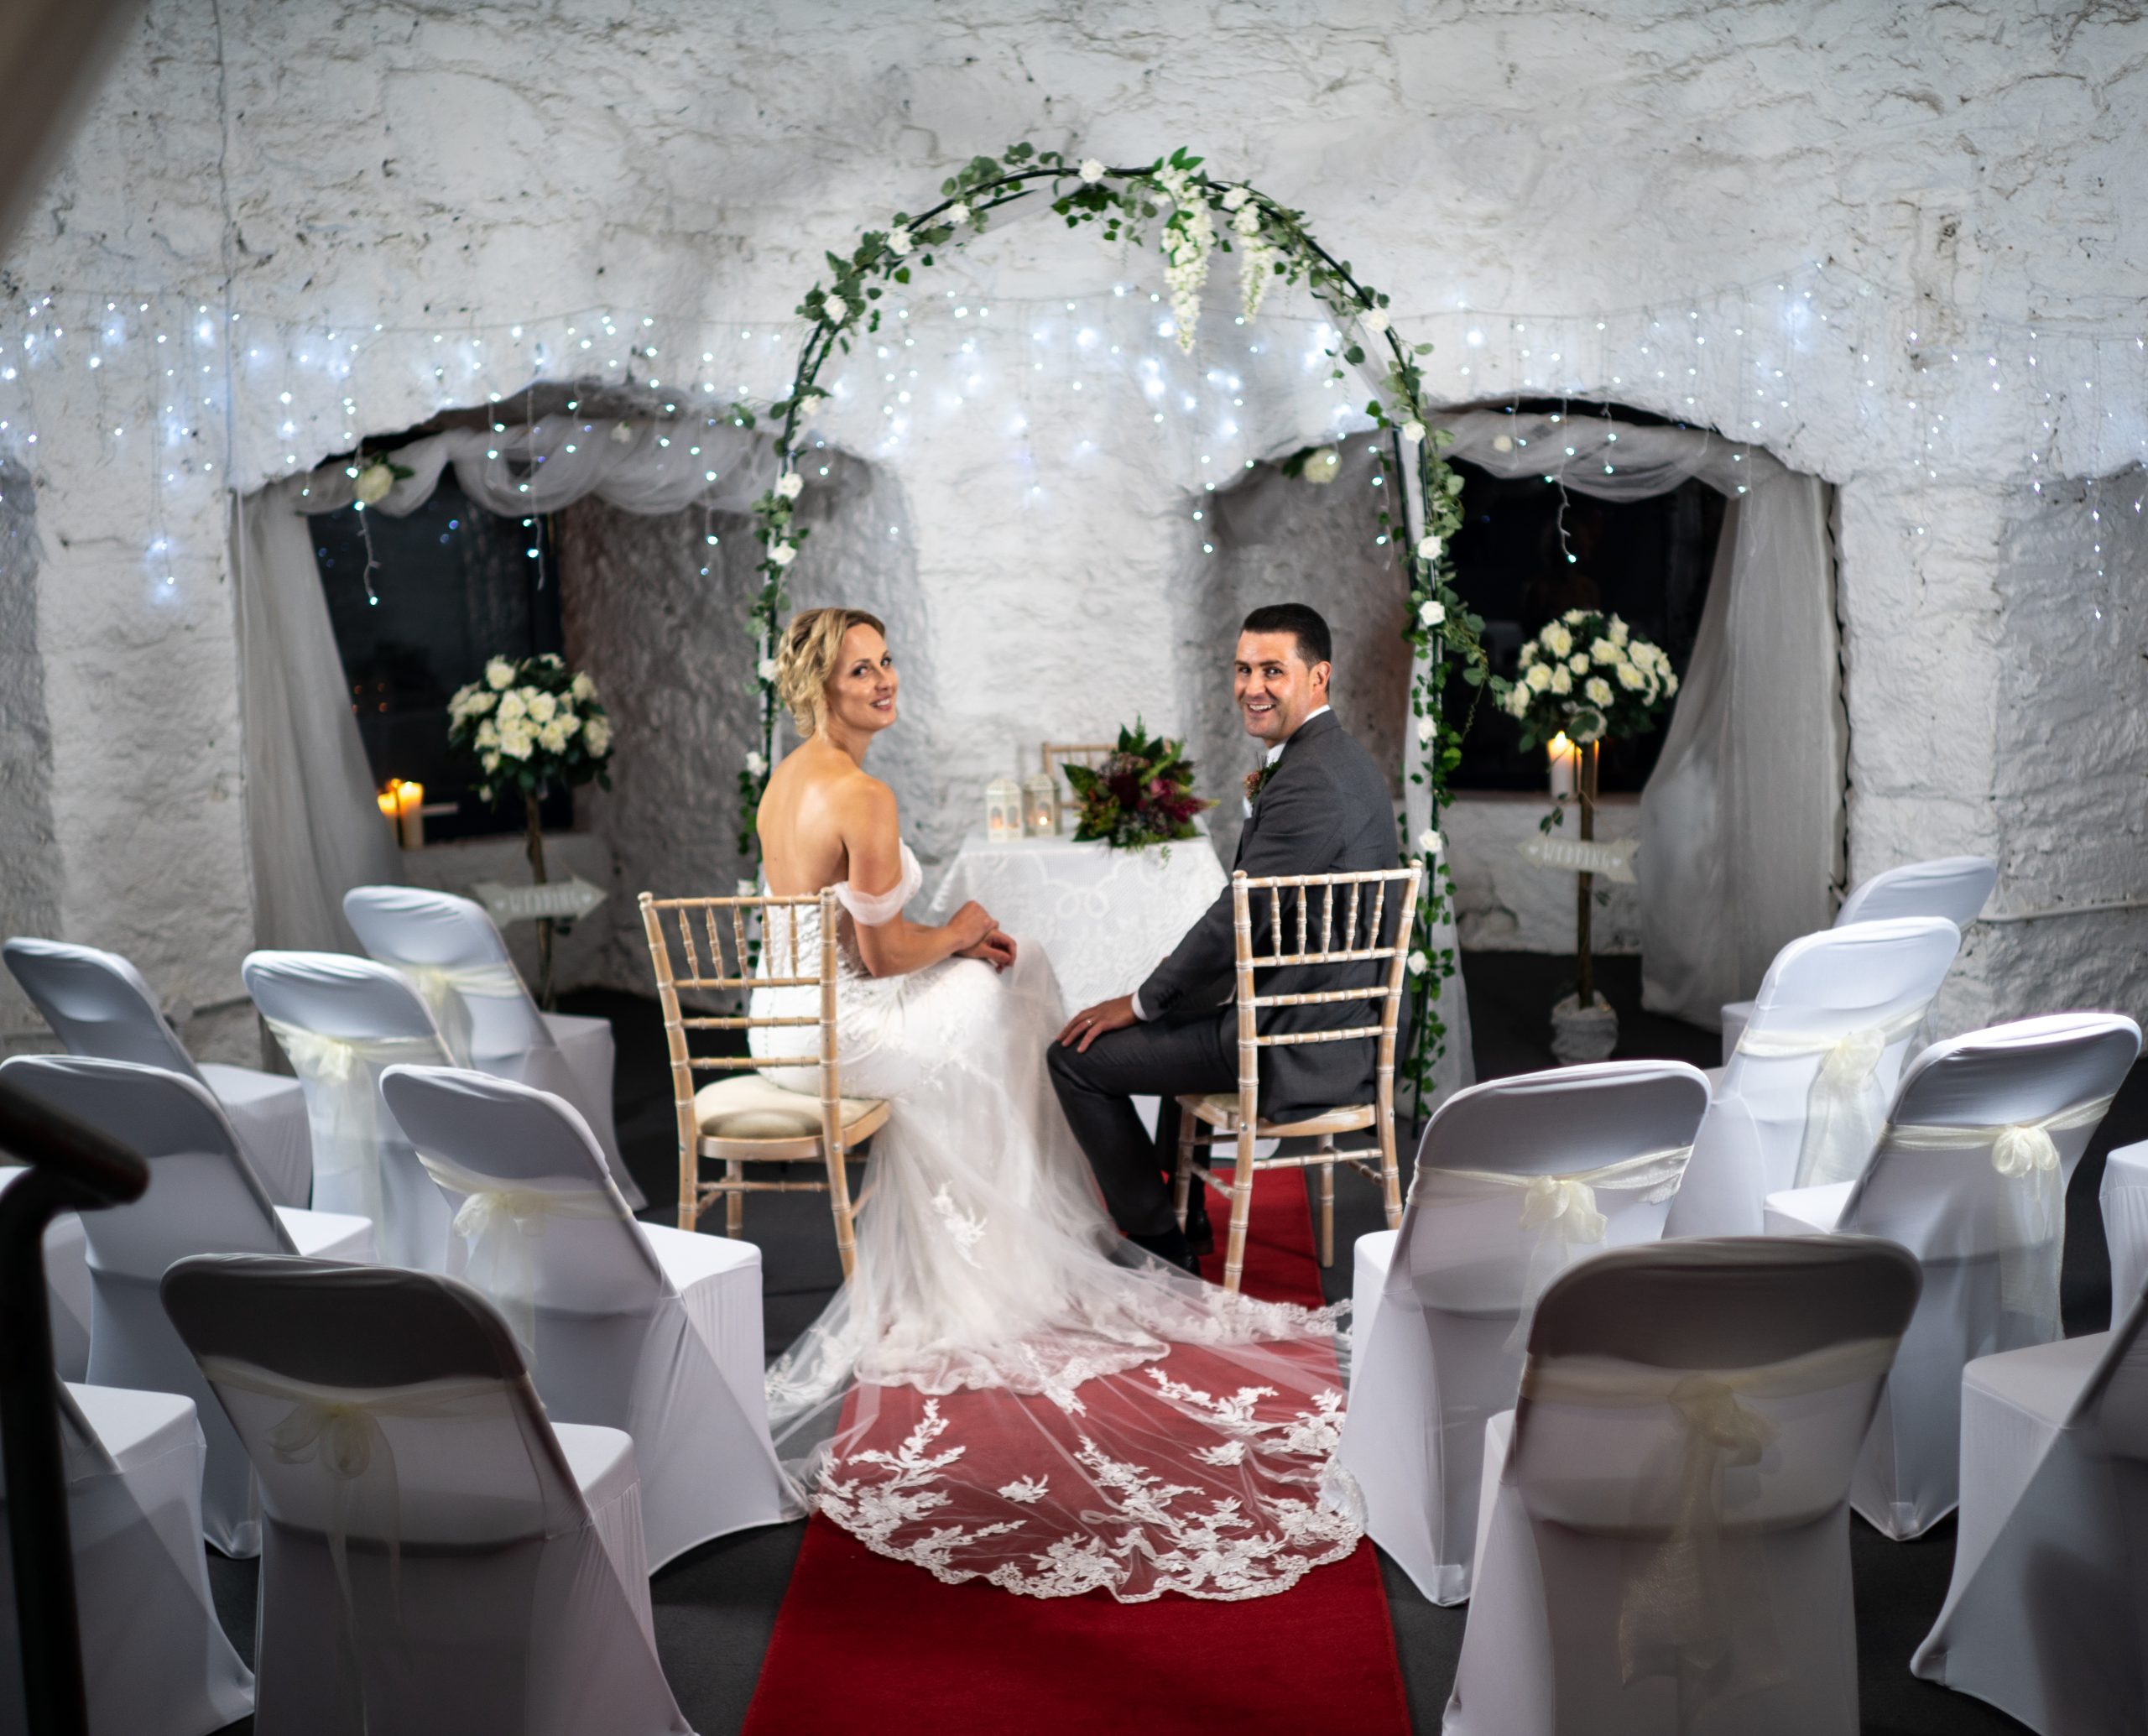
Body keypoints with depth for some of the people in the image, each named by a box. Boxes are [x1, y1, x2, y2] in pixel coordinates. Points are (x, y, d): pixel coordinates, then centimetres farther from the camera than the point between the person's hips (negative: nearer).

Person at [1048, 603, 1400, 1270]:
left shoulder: (1307, 779, -23)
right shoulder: (1344, 760, 11)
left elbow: (1238, 920, -21)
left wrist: (1139, 1002, -11)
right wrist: (1258, 806, 8)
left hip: (1298, 1041, -11)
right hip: (1344, 1020, 11)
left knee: (1078, 1058, -3)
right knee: (1177, 1017, 37)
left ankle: (1160, 1239, 12)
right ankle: (1186, 1213, 45)